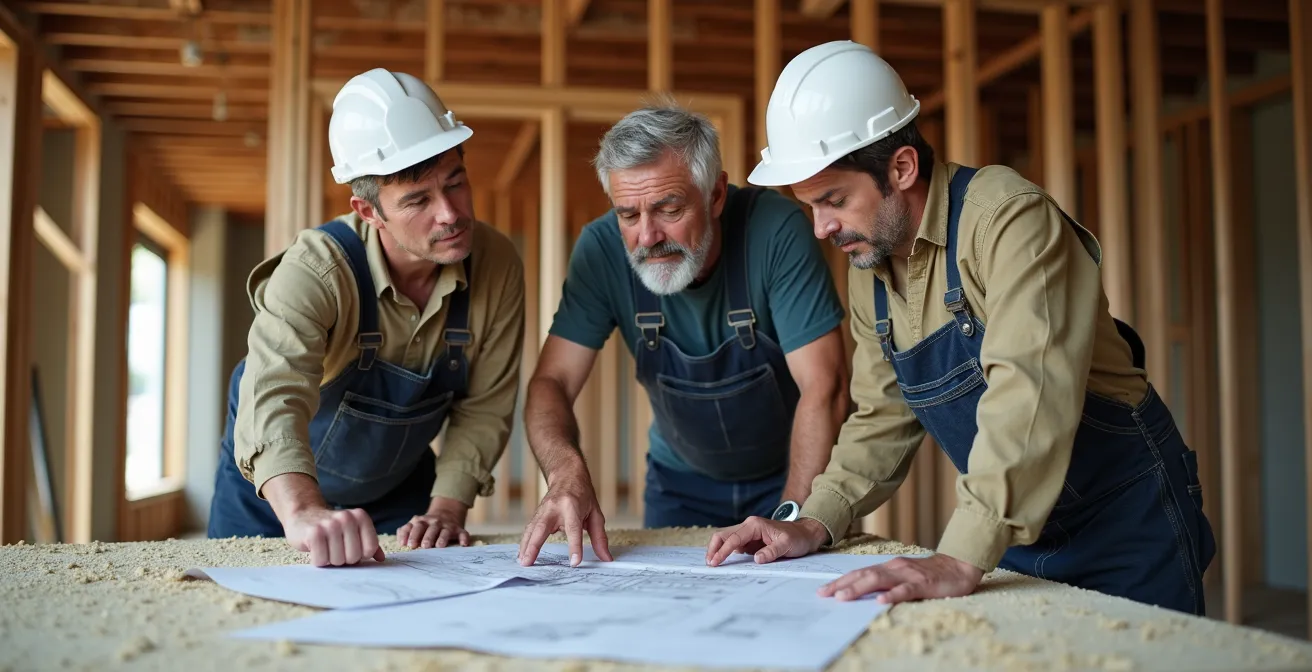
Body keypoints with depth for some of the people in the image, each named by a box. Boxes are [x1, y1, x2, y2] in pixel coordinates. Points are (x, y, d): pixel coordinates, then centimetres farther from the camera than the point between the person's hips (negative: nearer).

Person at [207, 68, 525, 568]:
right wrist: (305, 513, -63)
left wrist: (446, 509, -24)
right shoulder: (317, 269, -32)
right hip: (276, 492, -2)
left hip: (401, 494, 3)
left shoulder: (497, 266, -21)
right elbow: (273, 395, -48)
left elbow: (484, 407, -13)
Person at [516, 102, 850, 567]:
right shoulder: (602, 248, -17)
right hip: (681, 479, 2)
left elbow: (823, 388, -26)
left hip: (789, 476, -2)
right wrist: (567, 472, -37)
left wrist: (792, 517, -35)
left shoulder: (777, 230, -25)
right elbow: (552, 381, -17)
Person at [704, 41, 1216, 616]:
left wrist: (959, 561, -42)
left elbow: (1029, 395, -36)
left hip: (1128, 525, -6)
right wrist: (815, 524, -6)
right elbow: (883, 419, 7)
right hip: (1011, 534, 7)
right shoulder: (869, 269, 1)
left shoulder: (1007, 217, -25)